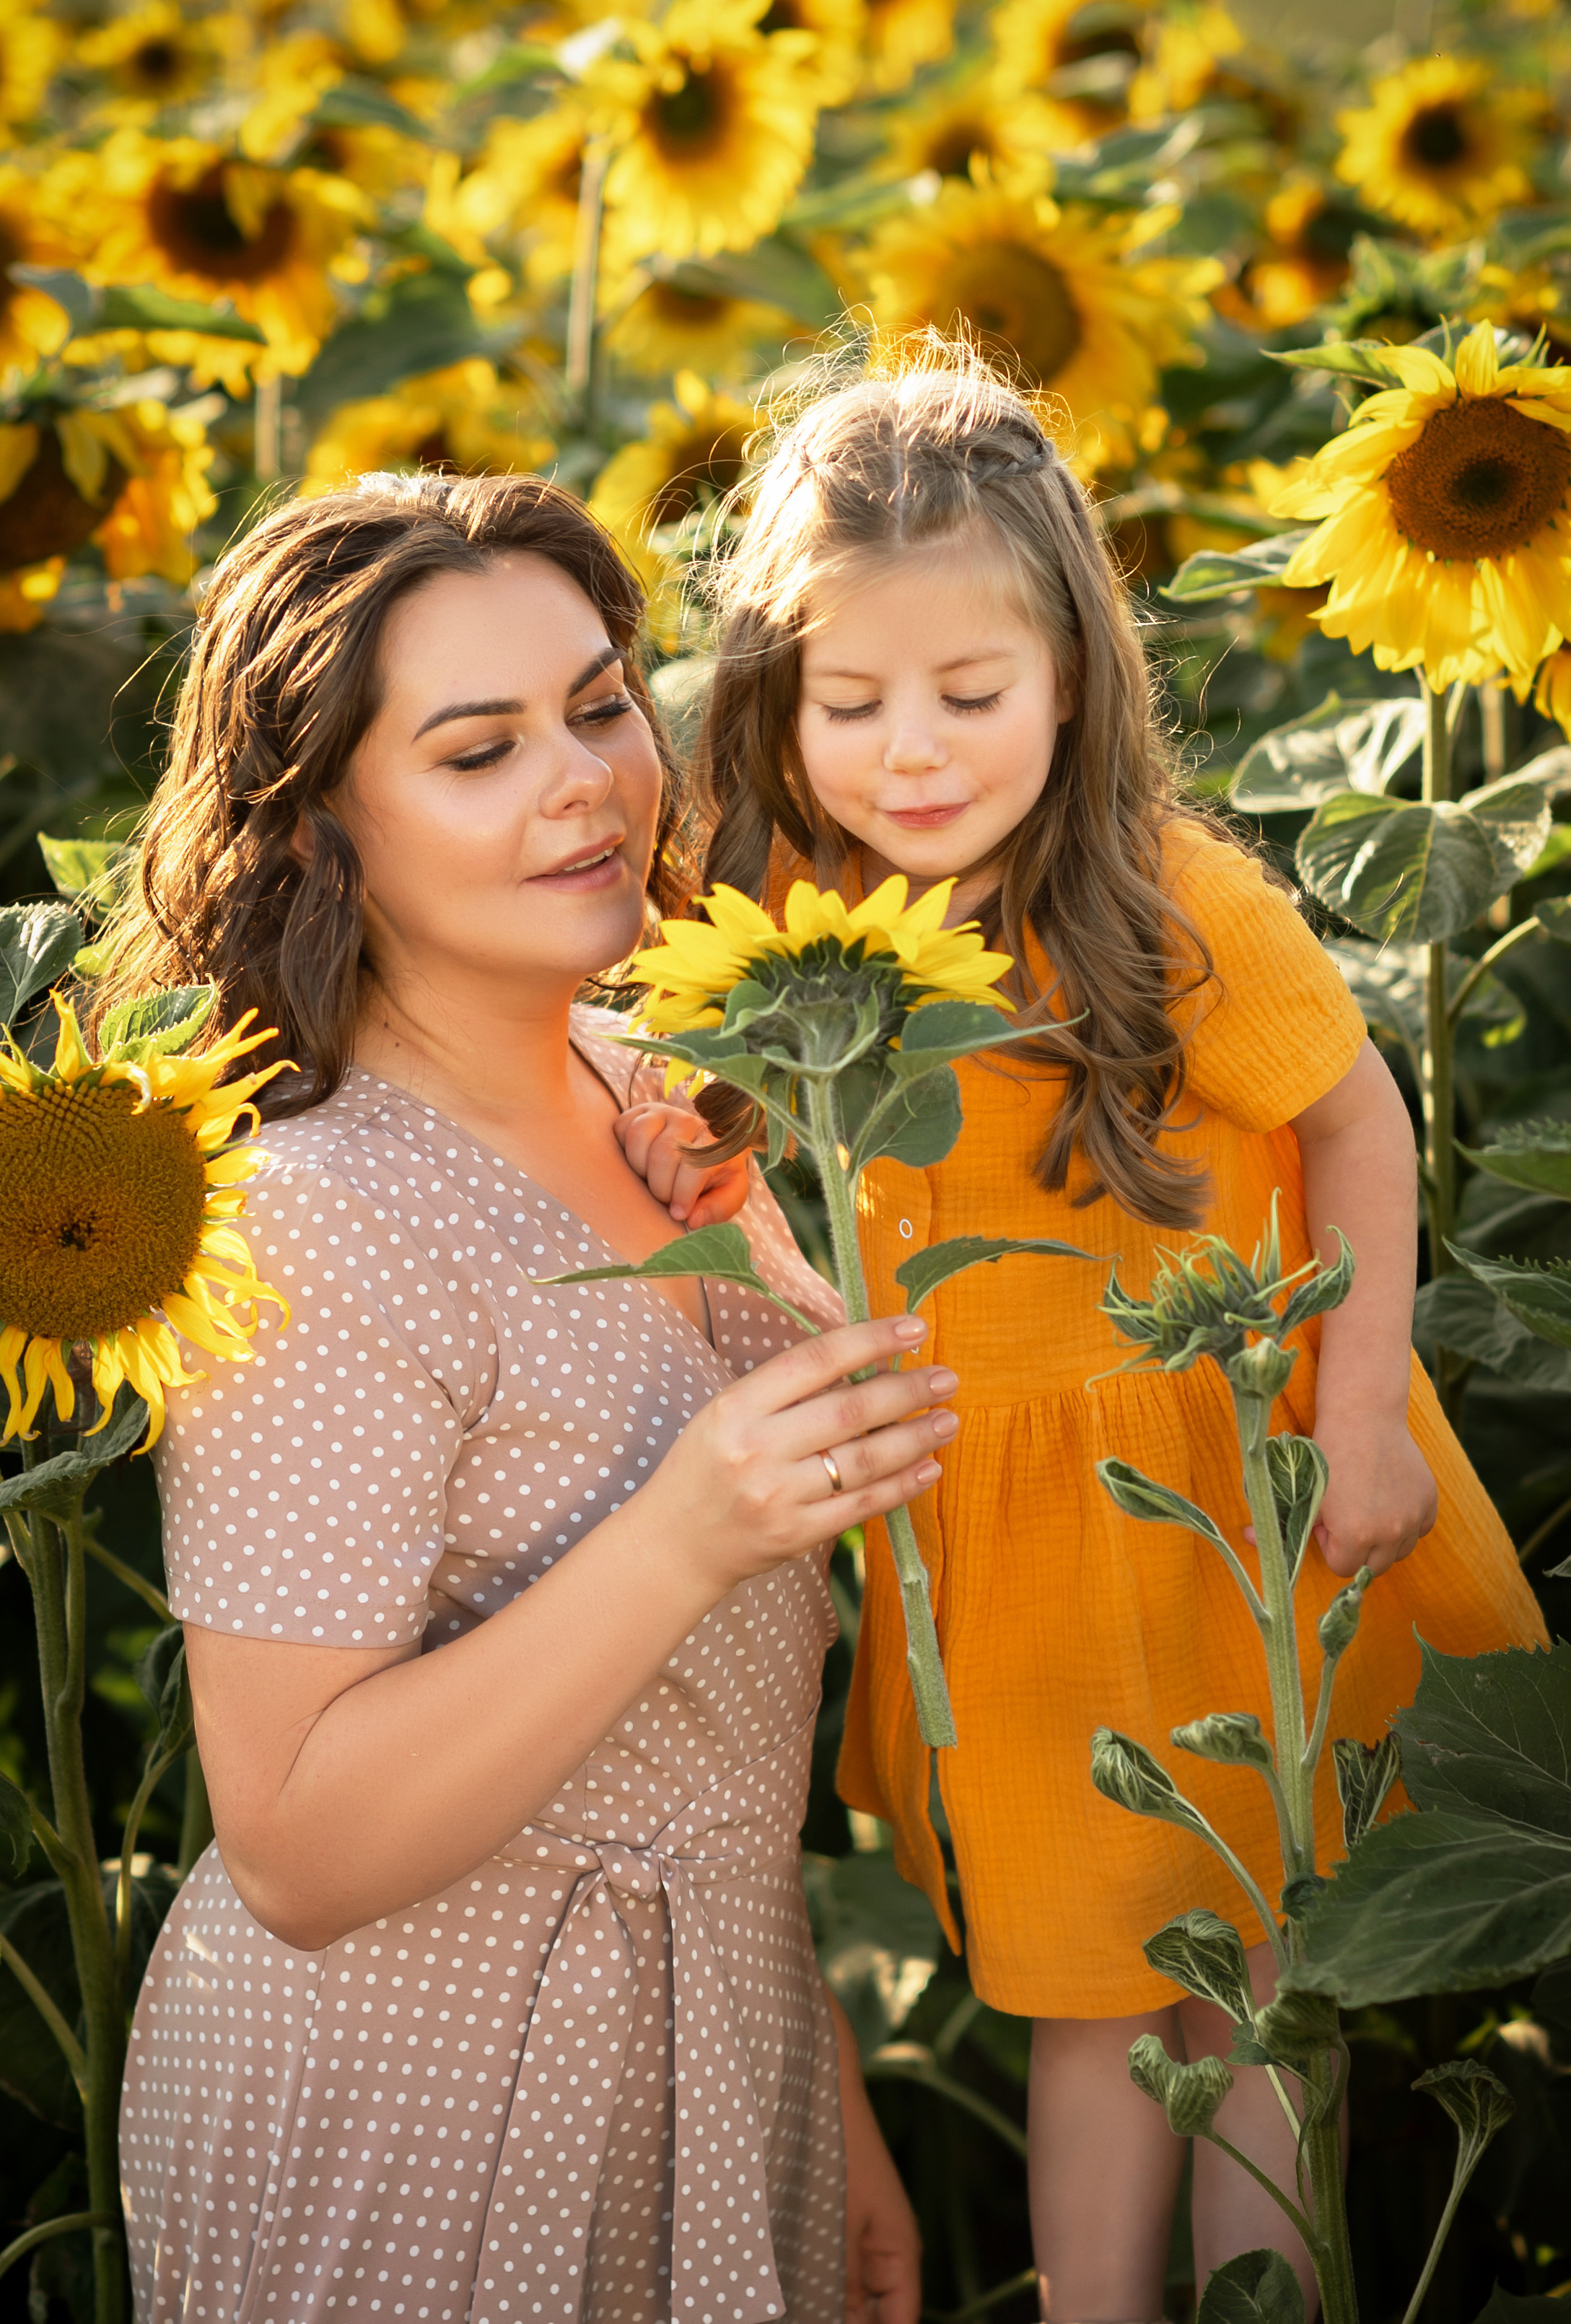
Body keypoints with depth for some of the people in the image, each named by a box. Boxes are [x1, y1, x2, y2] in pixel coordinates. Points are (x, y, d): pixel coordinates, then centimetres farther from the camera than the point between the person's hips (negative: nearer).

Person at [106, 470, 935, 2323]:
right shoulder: (315, 1223, -22)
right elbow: (296, 1854, -23)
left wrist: (831, 2110, 14)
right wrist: (683, 1539, -32)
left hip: (711, 2081, 7)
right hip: (412, 2152, -7)